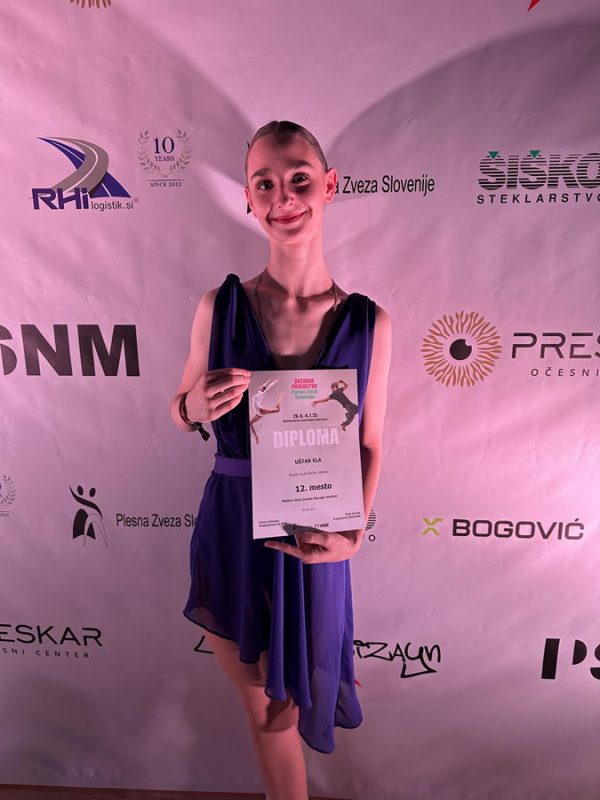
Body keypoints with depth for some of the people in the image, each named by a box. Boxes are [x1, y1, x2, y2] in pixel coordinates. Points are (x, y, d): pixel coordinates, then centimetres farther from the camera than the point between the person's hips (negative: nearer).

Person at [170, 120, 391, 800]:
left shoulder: (369, 322, -8)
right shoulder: (219, 306, -8)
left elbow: (369, 445, 0)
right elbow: (180, 409, 5)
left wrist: (353, 530, -15)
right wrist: (196, 406, -18)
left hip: (314, 537, -1)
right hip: (231, 531, 1)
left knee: (280, 700, 21)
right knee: (261, 700, 22)